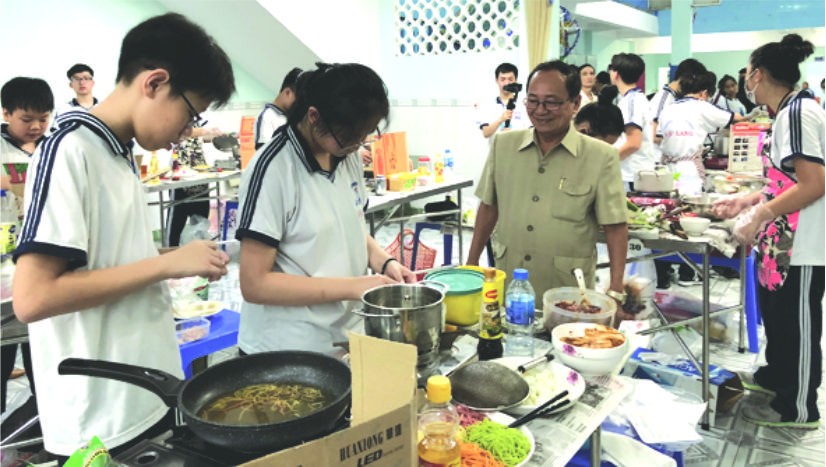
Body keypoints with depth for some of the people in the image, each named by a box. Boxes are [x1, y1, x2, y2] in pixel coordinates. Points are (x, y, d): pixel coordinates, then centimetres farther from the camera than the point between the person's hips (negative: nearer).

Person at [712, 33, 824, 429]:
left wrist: (759, 214, -22)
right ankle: (774, 376, 43)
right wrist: (747, 201, 17)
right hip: (782, 242, 10)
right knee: (775, 314, 23)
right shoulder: (789, 112, 12)